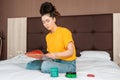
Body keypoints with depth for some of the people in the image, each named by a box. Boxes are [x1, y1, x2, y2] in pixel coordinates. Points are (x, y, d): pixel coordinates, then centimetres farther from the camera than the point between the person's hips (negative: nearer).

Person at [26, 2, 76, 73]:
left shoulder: (64, 31, -12)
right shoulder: (48, 36, 10)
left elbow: (71, 51, -19)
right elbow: (51, 54, 12)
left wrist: (56, 55, -33)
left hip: (68, 64, -6)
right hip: (55, 62, 6)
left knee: (46, 65, -33)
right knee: (30, 65, -4)